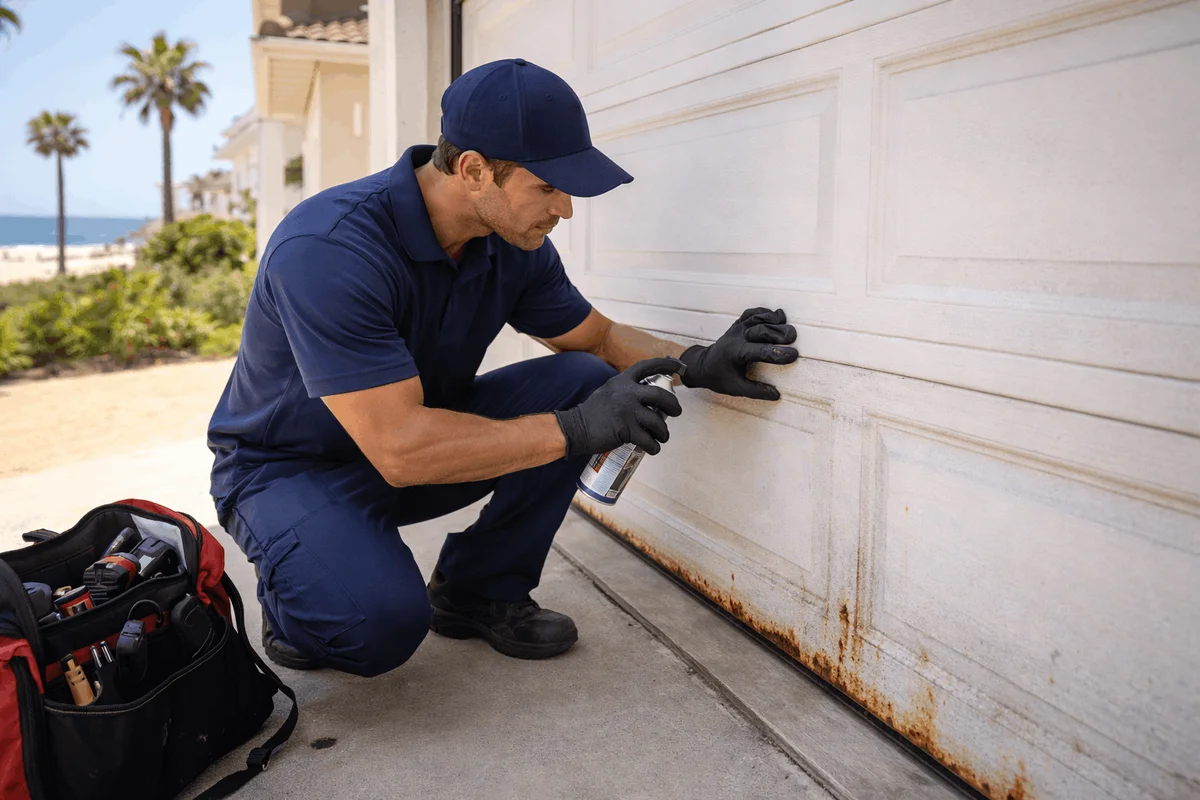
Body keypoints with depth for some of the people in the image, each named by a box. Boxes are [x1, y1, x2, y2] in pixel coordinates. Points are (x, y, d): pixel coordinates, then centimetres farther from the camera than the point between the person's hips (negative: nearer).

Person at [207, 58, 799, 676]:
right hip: (289, 468, -6)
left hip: (421, 438, 7)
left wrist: (696, 363, -13)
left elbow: (596, 337, 7)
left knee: (581, 380, -12)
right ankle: (298, 606, 3)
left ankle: (478, 590, 2)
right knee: (382, 620, -35)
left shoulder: (512, 242, -9)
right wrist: (576, 430, -35)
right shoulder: (327, 249, -32)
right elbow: (400, 449, -36)